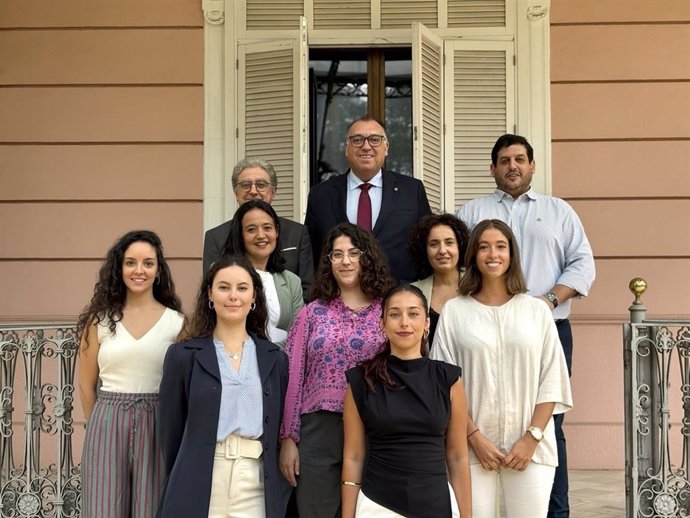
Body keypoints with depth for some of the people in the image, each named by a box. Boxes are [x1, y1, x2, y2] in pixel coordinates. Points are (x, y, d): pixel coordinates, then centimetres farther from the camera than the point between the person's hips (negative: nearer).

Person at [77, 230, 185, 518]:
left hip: (157, 426, 0)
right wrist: (103, 426, 13)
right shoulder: (99, 319, 4)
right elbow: (87, 386, 10)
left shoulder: (176, 322, 2)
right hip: (107, 425, 0)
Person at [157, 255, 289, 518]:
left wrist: (278, 491, 5)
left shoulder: (275, 359, 8)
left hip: (258, 489, 2)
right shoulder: (183, 355, 1)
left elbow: (277, 429, 10)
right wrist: (181, 484, 4)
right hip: (198, 488, -2)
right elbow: (171, 430, 3)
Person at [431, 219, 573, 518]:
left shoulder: (536, 310, 6)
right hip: (472, 446, -1)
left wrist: (532, 437, -5)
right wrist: (475, 437, -7)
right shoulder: (454, 311, 2)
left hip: (530, 446, 1)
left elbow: (552, 380, 4)